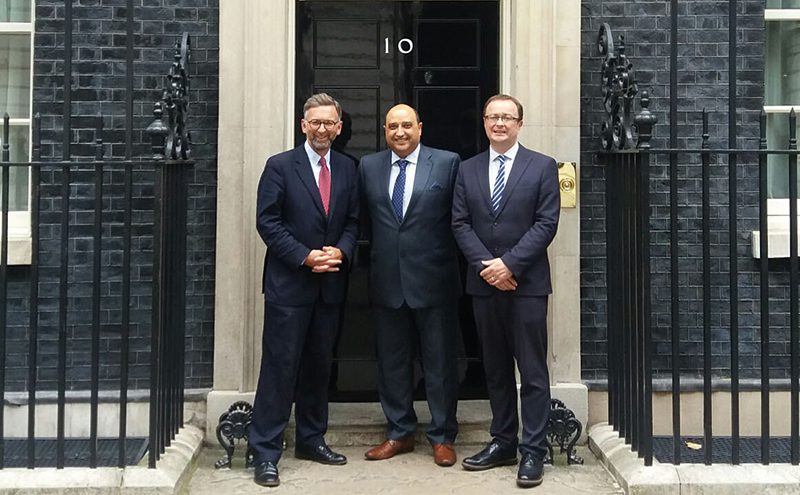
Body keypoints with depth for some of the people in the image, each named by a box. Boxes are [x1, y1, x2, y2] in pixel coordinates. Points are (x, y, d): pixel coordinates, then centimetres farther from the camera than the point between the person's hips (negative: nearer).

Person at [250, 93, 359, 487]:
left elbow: (352, 221, 11)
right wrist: (305, 256, -15)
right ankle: (265, 452, 3)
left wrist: (340, 251, -8)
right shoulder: (280, 166, -3)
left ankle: (312, 440, 27)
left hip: (330, 284, 5)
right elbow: (267, 222, -8)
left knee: (319, 365, 13)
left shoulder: (347, 169, 10)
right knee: (280, 366, -4)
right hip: (288, 283, -4)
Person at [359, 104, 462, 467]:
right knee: (391, 362, 11)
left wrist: (443, 257, 2)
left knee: (440, 362, 6)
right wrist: (385, 249, 10)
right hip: (387, 281, 3)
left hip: (434, 279, -3)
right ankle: (399, 434, 25)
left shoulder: (447, 163, -2)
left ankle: (442, 437, 19)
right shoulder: (368, 166, 7)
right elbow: (366, 219, 14)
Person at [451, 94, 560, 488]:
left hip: (527, 283, -3)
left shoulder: (542, 167, 2)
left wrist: (509, 264, -15)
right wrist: (486, 265, -10)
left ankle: (533, 451, 6)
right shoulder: (467, 170, 11)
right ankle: (502, 443, 22)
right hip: (484, 283, 4)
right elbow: (460, 224, 4)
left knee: (533, 372, -1)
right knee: (495, 369, 12)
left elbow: (546, 223, -6)